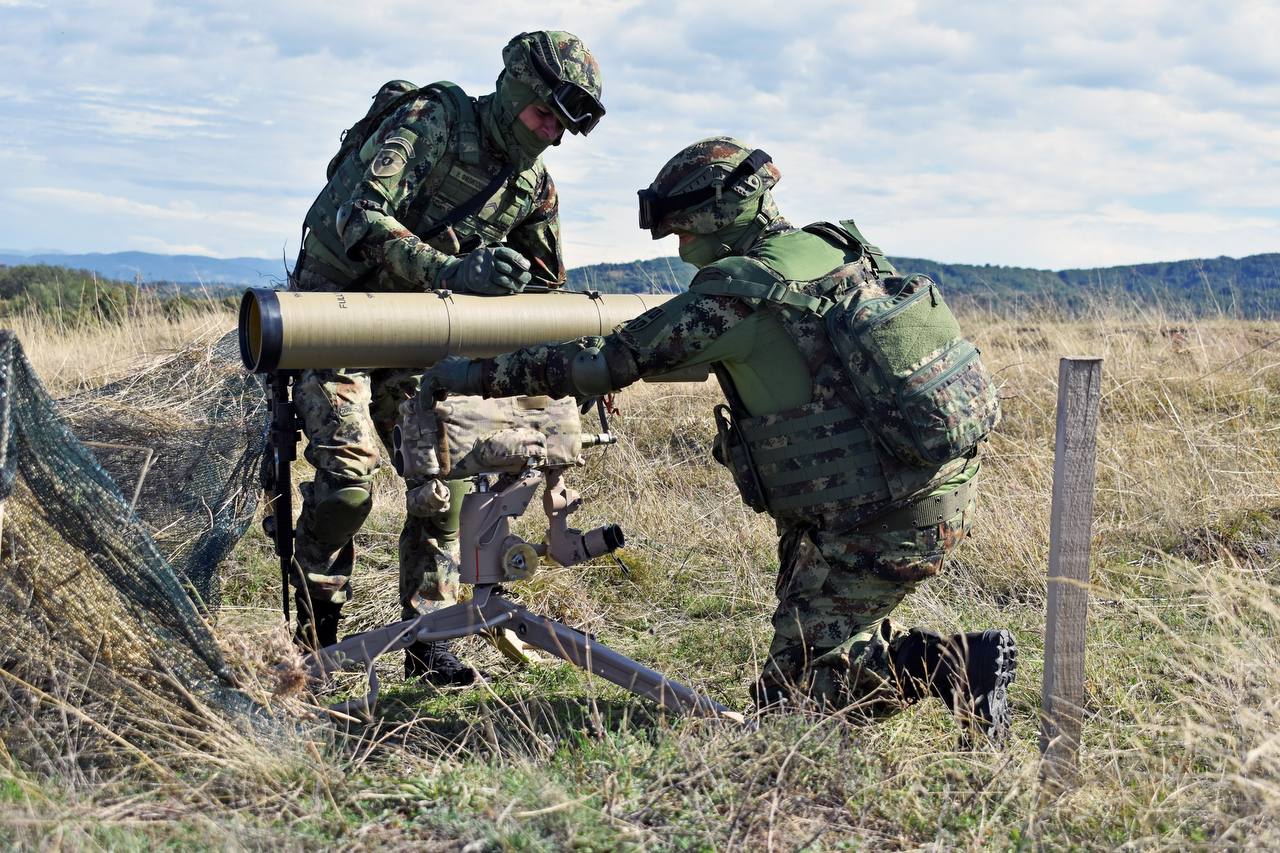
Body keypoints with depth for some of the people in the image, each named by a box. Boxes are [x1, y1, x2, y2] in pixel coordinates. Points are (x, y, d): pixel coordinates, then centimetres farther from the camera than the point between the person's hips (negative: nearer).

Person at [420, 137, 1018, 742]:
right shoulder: (845, 251, 8)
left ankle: (962, 663, -8)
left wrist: (477, 375, -5)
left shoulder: (735, 291, -15)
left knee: (789, 687, 0)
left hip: (879, 526, -9)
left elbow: (607, 362, -12)